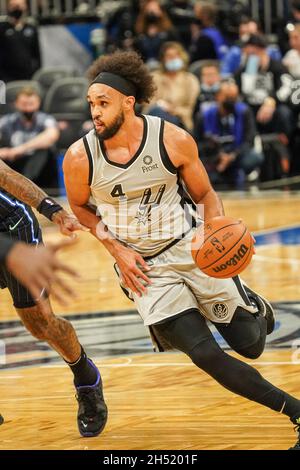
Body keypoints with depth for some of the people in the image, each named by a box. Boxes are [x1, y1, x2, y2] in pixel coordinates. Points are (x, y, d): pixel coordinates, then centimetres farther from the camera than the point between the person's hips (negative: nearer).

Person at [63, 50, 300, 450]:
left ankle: (250, 304, 43)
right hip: (143, 267, 0)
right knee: (205, 354, -12)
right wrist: (116, 249, -7)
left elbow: (206, 196, 0)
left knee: (250, 344, 4)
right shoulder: (79, 158, -14)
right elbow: (80, 208, 6)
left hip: (189, 247, 0)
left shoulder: (174, 140, -14)